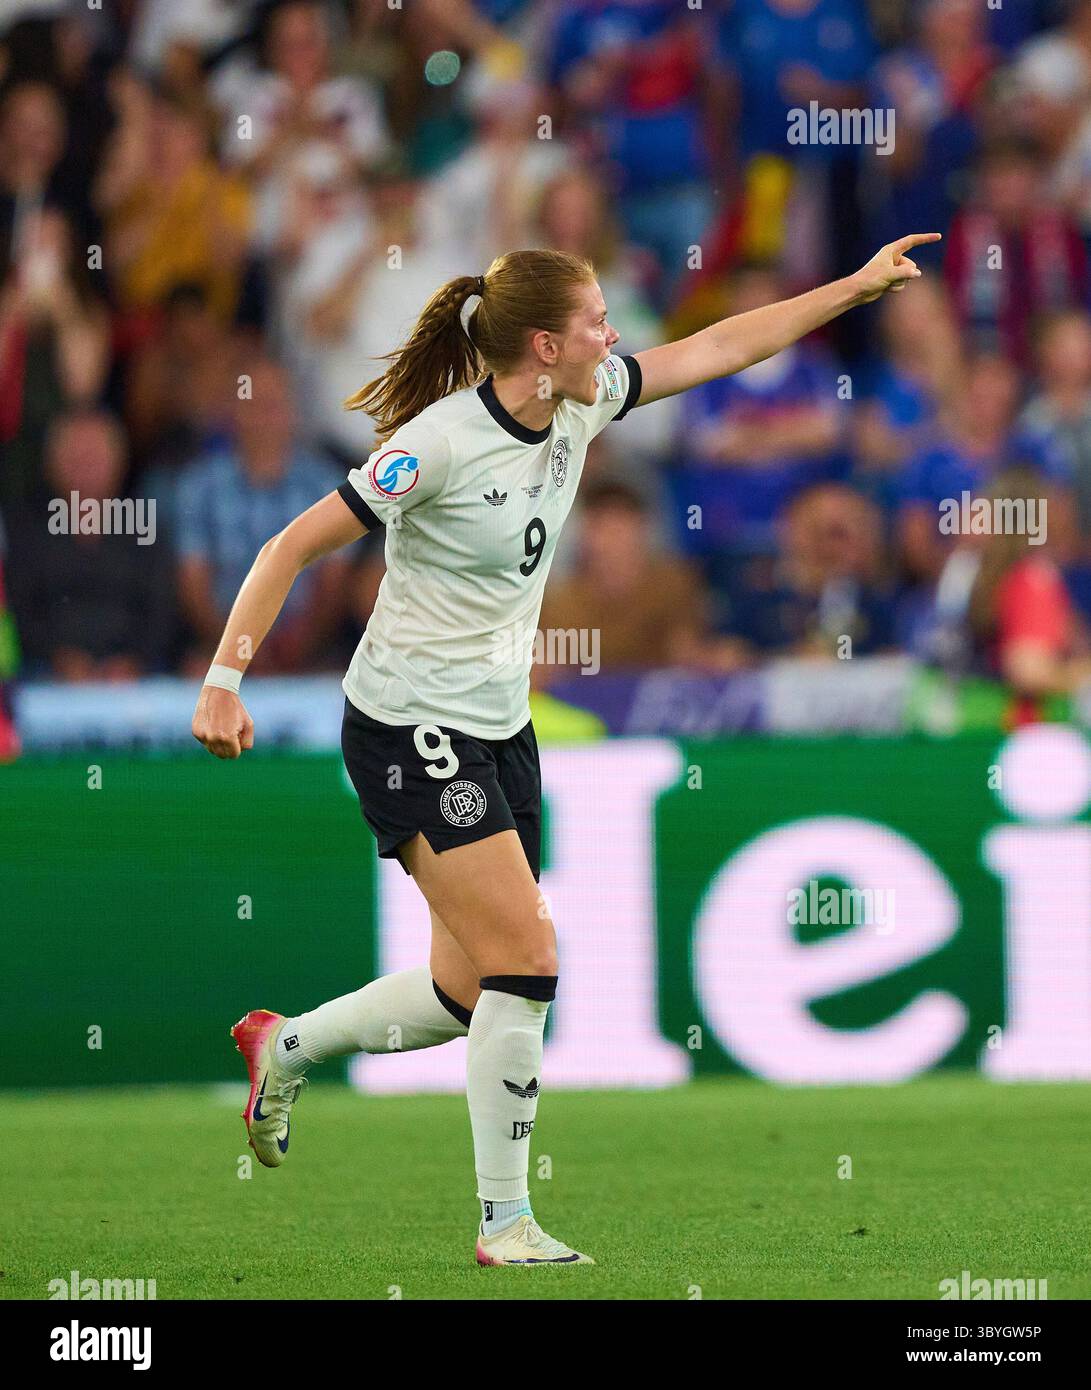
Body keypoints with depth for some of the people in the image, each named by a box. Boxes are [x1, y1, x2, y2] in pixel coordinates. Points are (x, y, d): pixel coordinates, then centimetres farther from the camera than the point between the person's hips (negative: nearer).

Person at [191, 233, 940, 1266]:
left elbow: (716, 349, 13)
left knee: (470, 995, 8)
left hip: (500, 729, 8)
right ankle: (505, 1224, -5)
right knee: (526, 958, -15)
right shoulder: (442, 442, -21)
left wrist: (855, 287, 14)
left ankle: (283, 1046, 31)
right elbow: (294, 546, -17)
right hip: (410, 731, -8)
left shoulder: (579, 405, 1)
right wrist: (224, 677, -24)